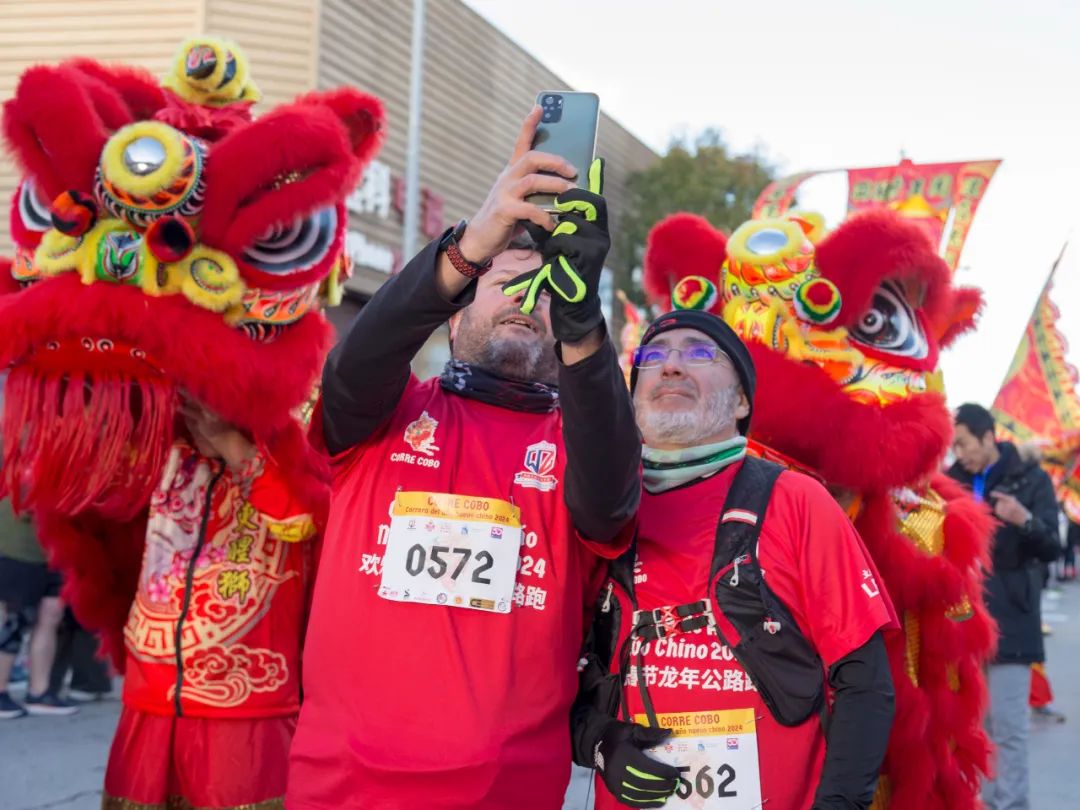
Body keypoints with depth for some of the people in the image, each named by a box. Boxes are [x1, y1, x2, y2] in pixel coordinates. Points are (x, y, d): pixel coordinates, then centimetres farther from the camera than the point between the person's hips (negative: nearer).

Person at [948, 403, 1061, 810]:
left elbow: (1051, 549, -7)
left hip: (1008, 621, -4)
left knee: (1008, 726, -4)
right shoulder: (952, 481, 8)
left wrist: (1026, 521, -27)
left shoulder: (1031, 480, -2)